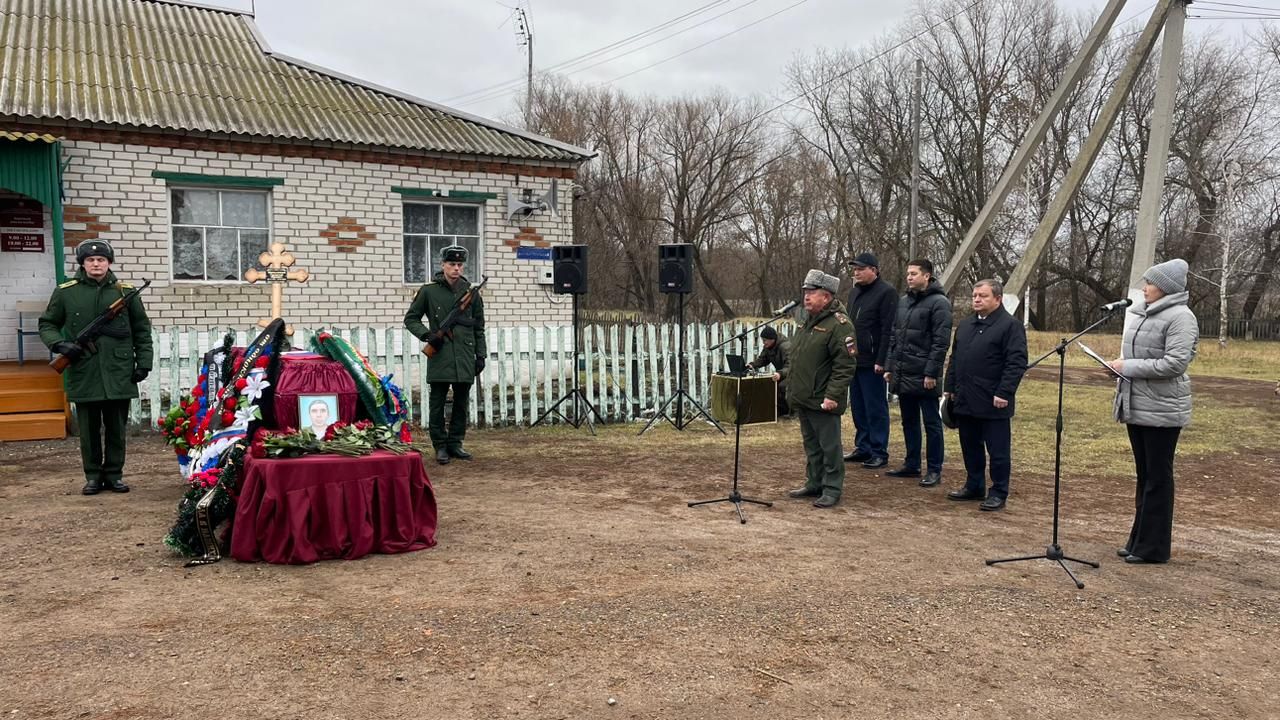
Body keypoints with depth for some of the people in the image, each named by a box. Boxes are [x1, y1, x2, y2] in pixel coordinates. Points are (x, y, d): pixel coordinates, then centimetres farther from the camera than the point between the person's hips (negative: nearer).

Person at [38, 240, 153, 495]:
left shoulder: (126, 292, 5)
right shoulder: (65, 293, 3)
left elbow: (142, 330, 9)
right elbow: (47, 325, 11)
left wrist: (143, 362, 2)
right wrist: (59, 344, -9)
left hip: (118, 375, 0)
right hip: (83, 375, 0)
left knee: (116, 429, 8)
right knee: (89, 430, 8)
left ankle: (114, 474, 19)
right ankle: (93, 475, 19)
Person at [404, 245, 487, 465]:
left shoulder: (471, 293, 9)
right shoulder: (428, 291, 1)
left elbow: (479, 329, 13)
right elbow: (410, 319, 7)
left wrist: (481, 355, 7)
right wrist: (427, 334, -9)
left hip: (465, 359, 3)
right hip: (440, 358, -3)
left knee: (461, 404, 8)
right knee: (438, 404, 2)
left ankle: (455, 443, 20)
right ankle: (441, 446, 12)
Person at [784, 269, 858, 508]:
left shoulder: (839, 325, -14)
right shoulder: (809, 322, 16)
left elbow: (845, 366, -19)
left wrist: (833, 395, -24)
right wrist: (791, 388, 20)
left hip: (822, 401, -9)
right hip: (803, 399, 9)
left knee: (829, 445, 0)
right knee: (811, 444, 17)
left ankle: (832, 489, 9)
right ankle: (814, 483, 28)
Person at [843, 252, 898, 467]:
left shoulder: (886, 292, -10)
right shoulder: (854, 293, 16)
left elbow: (888, 329, -15)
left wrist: (881, 360, -20)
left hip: (872, 362, -8)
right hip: (854, 359, 8)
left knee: (875, 408, -2)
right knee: (858, 408, 13)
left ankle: (879, 452, 5)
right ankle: (862, 447, 22)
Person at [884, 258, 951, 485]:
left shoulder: (939, 303, -9)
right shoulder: (903, 301, 14)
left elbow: (941, 342, -14)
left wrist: (931, 373, -18)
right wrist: (890, 367, 12)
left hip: (923, 376, -7)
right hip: (902, 375, 8)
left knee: (931, 423, 1)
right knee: (908, 421, 15)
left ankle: (934, 470, 7)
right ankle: (911, 465, 25)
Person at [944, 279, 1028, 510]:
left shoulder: (1010, 326, -8)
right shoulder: (965, 325, 16)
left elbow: (1017, 363, -14)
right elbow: (954, 359, 21)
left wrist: (1004, 393, -20)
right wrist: (950, 388, 15)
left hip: (993, 404, -7)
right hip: (965, 401, 7)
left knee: (998, 450, 1)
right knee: (970, 447, 15)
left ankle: (999, 493, 10)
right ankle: (974, 486, 27)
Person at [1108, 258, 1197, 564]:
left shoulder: (1180, 317, -13)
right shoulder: (1141, 313, 11)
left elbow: (1175, 363, -22)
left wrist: (1128, 366, -18)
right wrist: (1122, 367, 5)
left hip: (1162, 411, -8)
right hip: (1137, 407, 8)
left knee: (1158, 478, 1)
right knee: (1144, 476, 15)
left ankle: (1153, 547, 9)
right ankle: (1139, 540, 25)